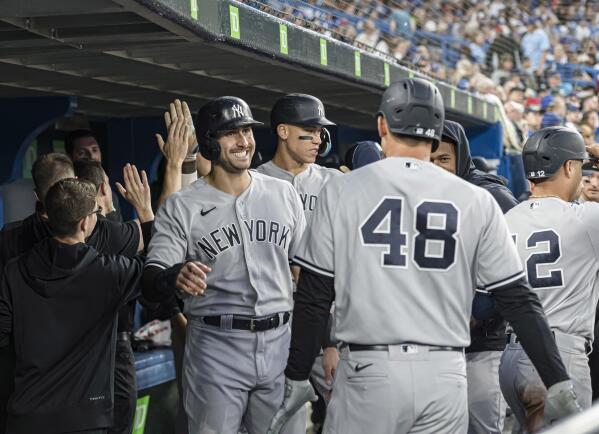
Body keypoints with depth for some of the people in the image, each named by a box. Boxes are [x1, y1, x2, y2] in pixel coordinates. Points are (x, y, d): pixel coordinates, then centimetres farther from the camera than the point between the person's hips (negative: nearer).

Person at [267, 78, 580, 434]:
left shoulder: (342, 191, 1)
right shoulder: (476, 202, 3)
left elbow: (314, 297, 1)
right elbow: (518, 300, 2)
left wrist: (297, 378, 10)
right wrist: (559, 383, 6)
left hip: (367, 371, -2)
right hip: (445, 376, 2)